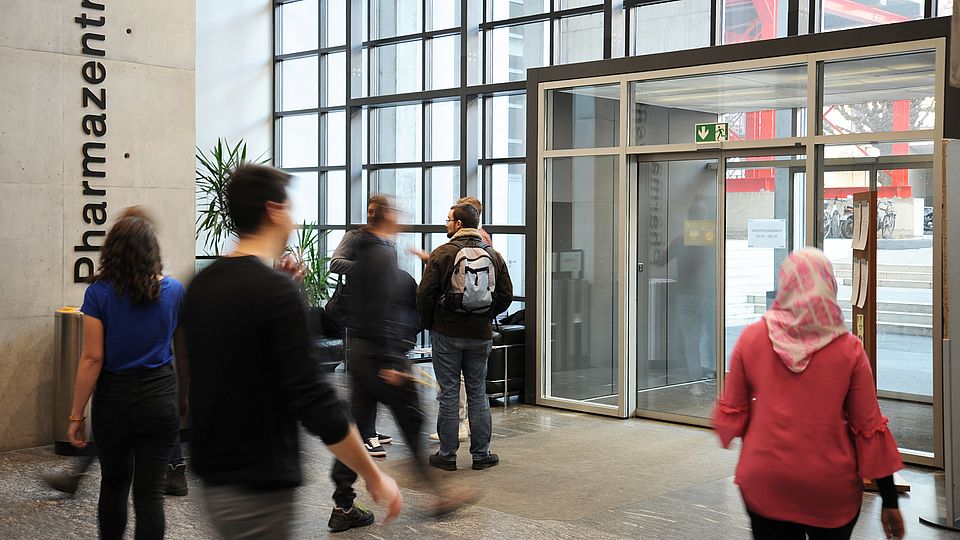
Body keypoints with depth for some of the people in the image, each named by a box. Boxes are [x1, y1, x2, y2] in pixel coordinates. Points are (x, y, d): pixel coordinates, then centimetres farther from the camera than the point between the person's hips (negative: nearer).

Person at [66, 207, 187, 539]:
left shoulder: (99, 293, -8)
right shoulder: (174, 291, -1)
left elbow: (92, 358, -10)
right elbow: (182, 350, 9)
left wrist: (77, 415, -4)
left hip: (114, 399, 0)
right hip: (159, 399, 0)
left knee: (114, 483, 19)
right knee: (150, 490, 3)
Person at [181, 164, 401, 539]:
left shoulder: (201, 286, 5)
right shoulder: (276, 291, -19)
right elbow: (312, 400, -22)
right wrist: (374, 477, -13)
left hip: (213, 475, 8)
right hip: (258, 488, -8)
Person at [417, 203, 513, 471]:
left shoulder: (443, 254, -9)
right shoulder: (493, 255, 4)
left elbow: (424, 294, -10)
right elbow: (506, 295, 5)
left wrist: (428, 323, 5)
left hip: (447, 335, -3)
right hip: (481, 335, 3)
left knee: (449, 394, 3)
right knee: (477, 393, 11)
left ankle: (447, 455, 8)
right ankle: (481, 454, 15)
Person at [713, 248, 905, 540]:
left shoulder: (751, 338, -7)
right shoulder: (849, 349, -8)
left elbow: (731, 413, 0)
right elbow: (870, 428, -5)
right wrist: (890, 502, 3)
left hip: (764, 483, 0)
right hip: (831, 487, 0)